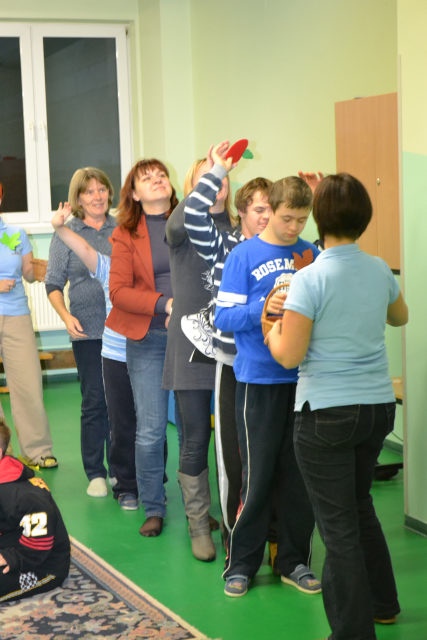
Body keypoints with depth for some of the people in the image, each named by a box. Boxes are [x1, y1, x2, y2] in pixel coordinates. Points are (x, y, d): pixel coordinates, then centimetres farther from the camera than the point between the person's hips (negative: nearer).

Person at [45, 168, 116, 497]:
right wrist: (66, 317, -10)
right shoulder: (66, 234, 3)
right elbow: (54, 284, 4)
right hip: (89, 331, -1)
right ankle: (95, 473, 13)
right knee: (94, 402, 3)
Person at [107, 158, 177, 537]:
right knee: (150, 431, 0)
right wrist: (165, 303, -15)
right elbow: (118, 291, -4)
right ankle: (154, 508, 14)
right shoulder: (126, 234, 4)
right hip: (147, 340, -1)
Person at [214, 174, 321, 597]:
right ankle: (241, 564, 16)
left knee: (300, 475, 10)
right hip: (259, 380, -3)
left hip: (303, 380, 3)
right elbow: (224, 317, -8)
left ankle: (294, 561, 24)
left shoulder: (312, 255, 6)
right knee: (257, 476, 1)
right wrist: (264, 307, -24)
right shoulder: (244, 255, -3)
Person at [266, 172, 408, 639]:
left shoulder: (310, 278, -16)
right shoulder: (379, 270, 3)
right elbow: (400, 317, 23)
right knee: (360, 505, 25)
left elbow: (289, 356, -17)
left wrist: (270, 329, 2)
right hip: (378, 406, 6)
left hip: (327, 412, -6)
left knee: (339, 526, 2)